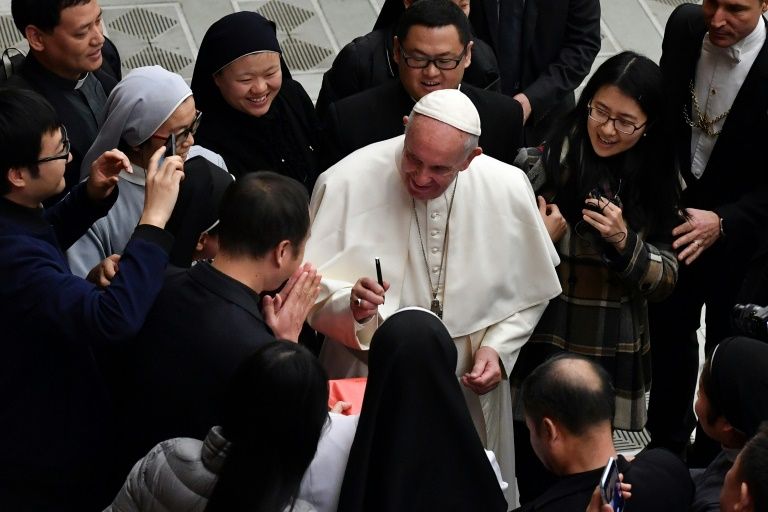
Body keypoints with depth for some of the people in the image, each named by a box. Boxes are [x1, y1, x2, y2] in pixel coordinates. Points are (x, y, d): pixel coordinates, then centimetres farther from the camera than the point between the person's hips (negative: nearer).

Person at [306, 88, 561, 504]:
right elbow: (311, 289, -13)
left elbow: (530, 292, 5)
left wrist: (497, 347, -8)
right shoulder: (347, 183, -18)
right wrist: (349, 305, -33)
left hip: (469, 390, 2)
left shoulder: (508, 189, -10)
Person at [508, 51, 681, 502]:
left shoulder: (657, 181, 1)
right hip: (540, 353, -2)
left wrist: (624, 242, -18)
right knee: (533, 479, 4)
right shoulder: (549, 160, -6)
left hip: (614, 364, 2)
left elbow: (666, 281, 0)